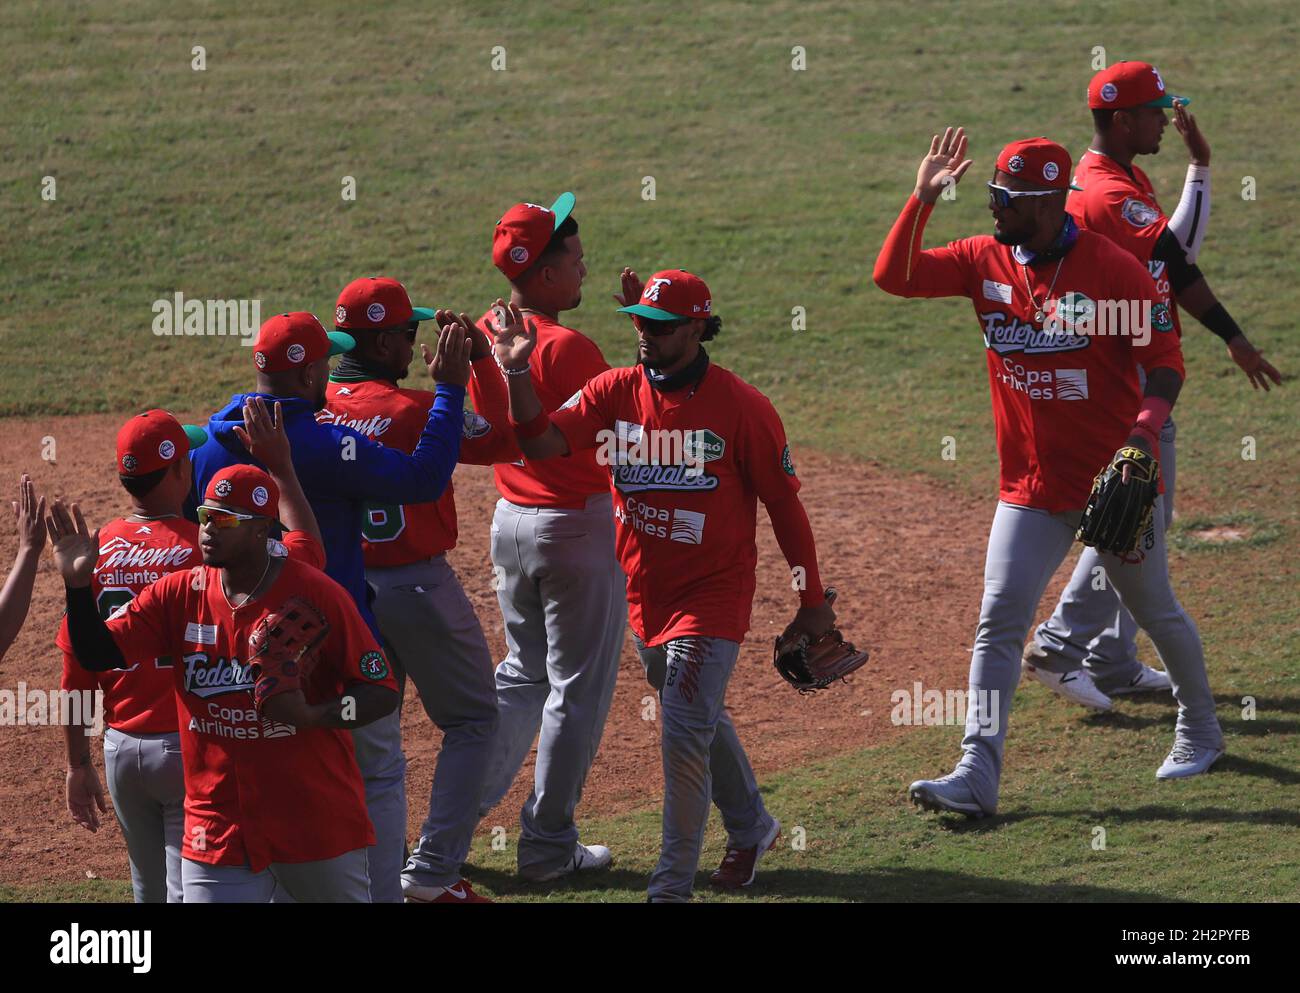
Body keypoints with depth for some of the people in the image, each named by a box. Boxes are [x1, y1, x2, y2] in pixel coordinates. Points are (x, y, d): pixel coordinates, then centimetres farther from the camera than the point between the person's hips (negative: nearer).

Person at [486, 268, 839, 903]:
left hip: (714, 594, -5)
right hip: (643, 594, 6)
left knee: (684, 733, -13)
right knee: (700, 721, 22)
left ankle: (673, 887, -4)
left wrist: (813, 603, -4)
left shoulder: (741, 407, -14)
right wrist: (517, 374, -33)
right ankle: (751, 830, 45)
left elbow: (784, 504, -8)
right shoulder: (615, 392, -3)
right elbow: (543, 442, -16)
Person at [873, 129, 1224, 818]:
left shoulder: (1110, 267, -14)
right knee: (998, 622, -6)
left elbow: (1165, 358, -11)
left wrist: (1144, 430, -27)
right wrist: (923, 198, -17)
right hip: (1030, 488, 4)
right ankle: (977, 774, -9)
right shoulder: (984, 261, 0)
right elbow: (893, 276, -7)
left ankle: (1200, 730, 37)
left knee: (1154, 611, 13)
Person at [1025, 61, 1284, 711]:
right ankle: (1060, 645, -6)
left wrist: (1232, 337, 12)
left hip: (1145, 374, 11)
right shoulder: (1106, 192, -21)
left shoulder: (1130, 181, 13)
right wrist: (1200, 167, -25)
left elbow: (1174, 265, 15)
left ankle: (1115, 663, 19)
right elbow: (1179, 250, -30)